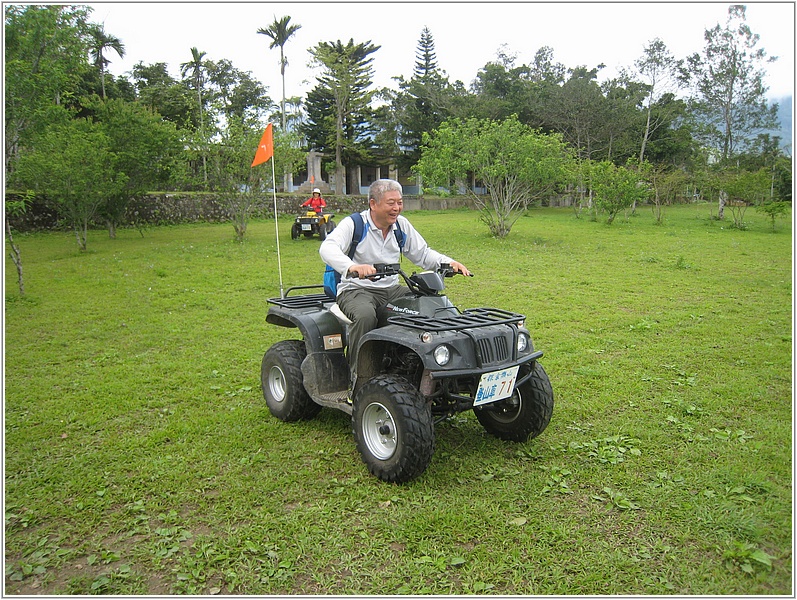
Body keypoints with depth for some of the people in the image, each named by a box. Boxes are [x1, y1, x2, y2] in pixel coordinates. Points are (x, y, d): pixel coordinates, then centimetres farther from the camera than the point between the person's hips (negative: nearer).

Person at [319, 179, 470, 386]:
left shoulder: (402, 225, 8)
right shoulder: (353, 224, -10)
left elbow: (423, 254, 14)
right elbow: (327, 248, -26)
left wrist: (449, 263, -6)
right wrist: (352, 266, -48)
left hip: (391, 289, 6)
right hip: (356, 290, -5)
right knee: (365, 316, -38)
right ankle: (357, 376, -21)